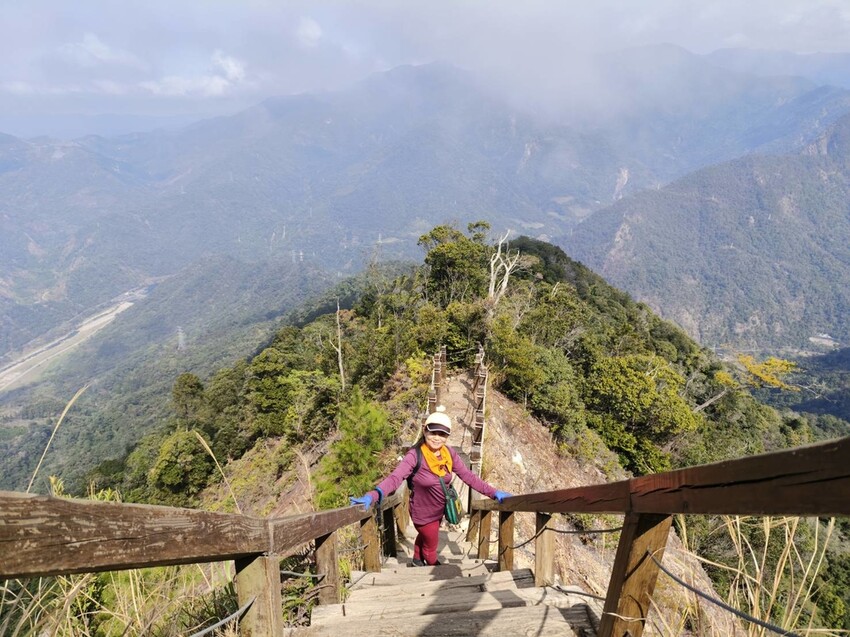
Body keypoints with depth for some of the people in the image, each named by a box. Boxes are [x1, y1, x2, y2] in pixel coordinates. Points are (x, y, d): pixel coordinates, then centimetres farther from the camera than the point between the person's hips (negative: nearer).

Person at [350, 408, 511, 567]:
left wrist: (493, 492, -15)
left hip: (439, 511, 6)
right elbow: (395, 477, -40)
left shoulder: (450, 454, -14)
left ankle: (417, 562, 63)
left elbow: (468, 476, -10)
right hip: (423, 513, -5)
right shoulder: (415, 455, -30)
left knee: (425, 537, 33)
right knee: (431, 546, 19)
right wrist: (373, 495, -56)